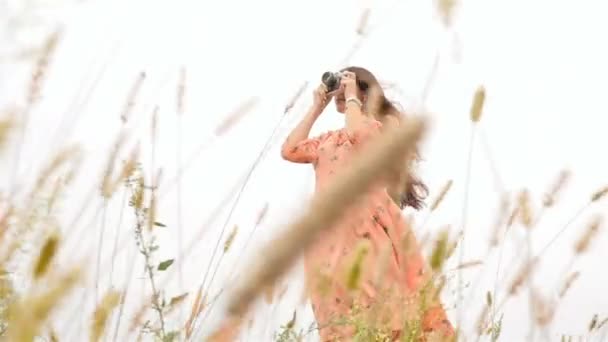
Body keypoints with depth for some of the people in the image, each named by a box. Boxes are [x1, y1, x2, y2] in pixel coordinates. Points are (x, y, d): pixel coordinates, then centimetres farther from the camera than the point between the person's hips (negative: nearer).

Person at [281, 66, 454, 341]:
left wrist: (351, 98, 1)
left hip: (367, 227, -6)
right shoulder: (330, 139, 25)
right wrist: (317, 108, 20)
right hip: (330, 233, 6)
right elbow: (290, 150, 16)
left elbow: (359, 134, -14)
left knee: (378, 311, -15)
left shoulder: (385, 123, 7)